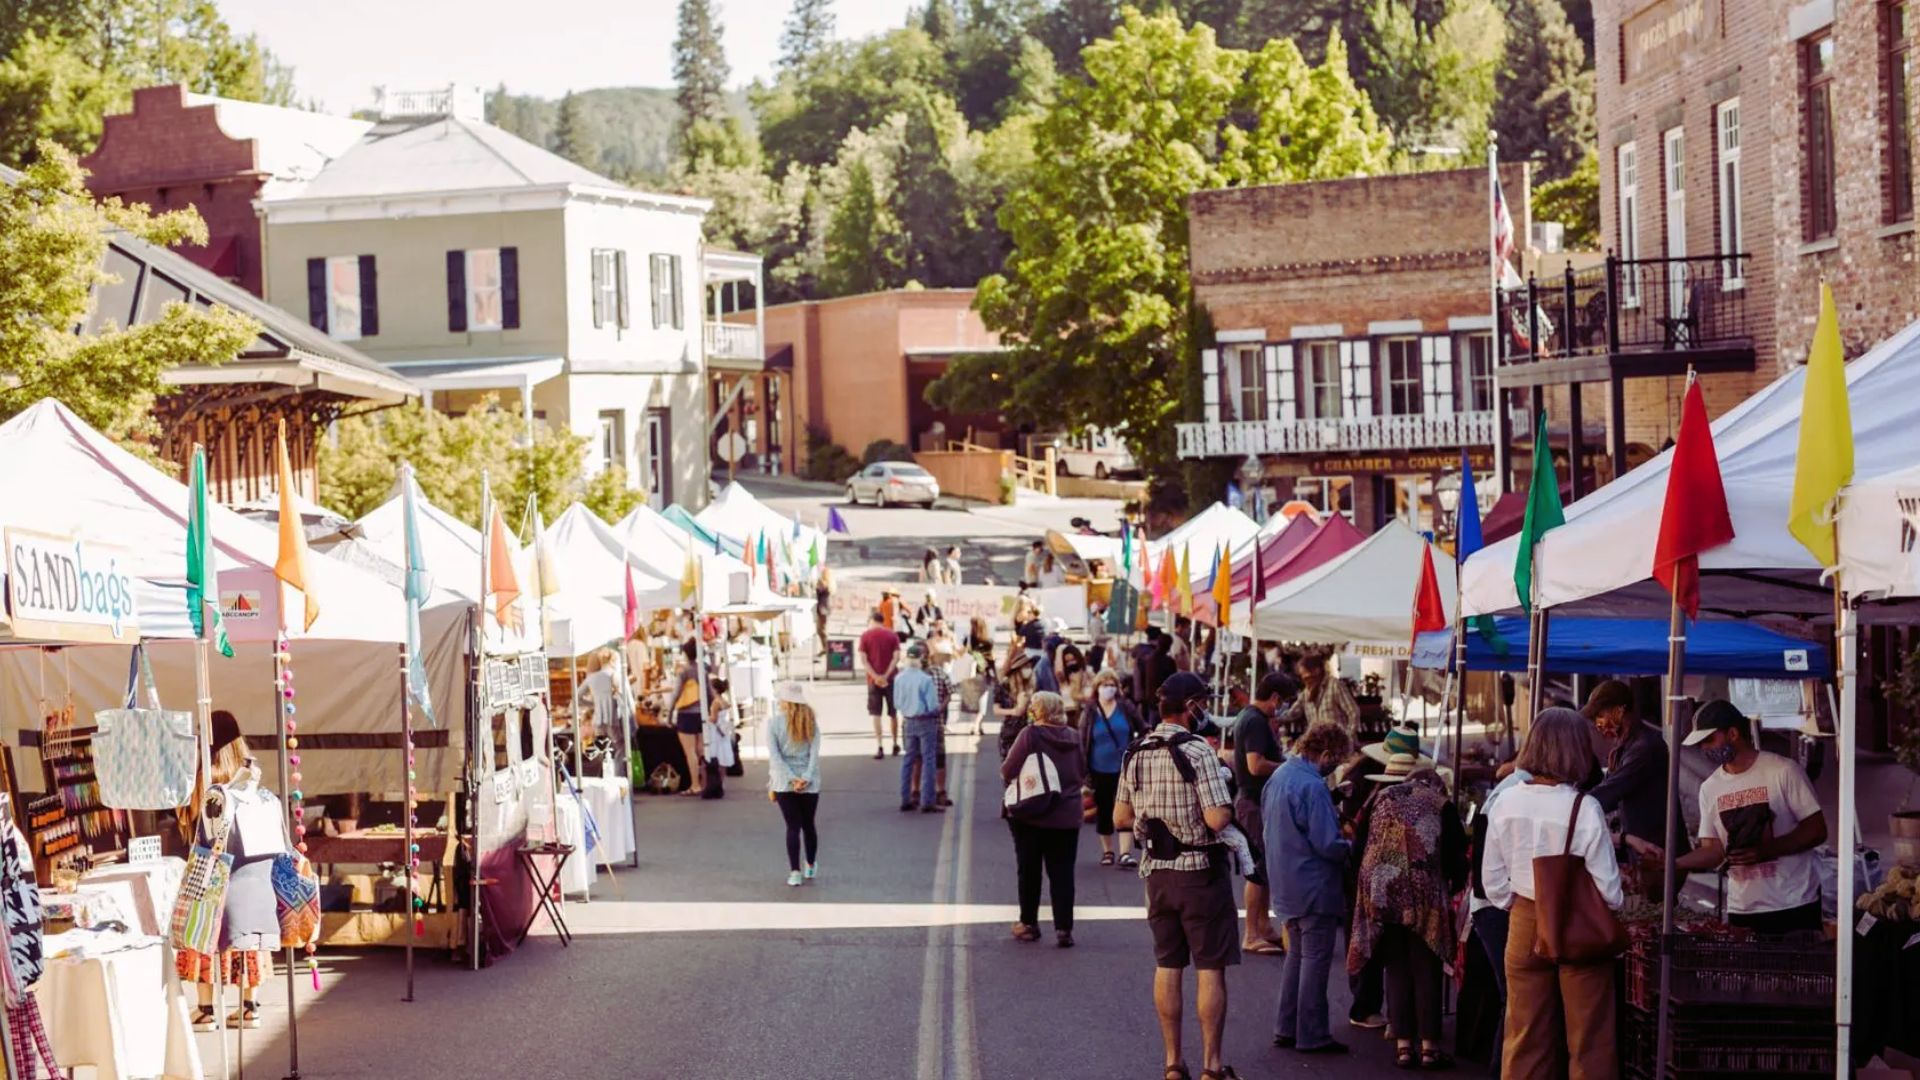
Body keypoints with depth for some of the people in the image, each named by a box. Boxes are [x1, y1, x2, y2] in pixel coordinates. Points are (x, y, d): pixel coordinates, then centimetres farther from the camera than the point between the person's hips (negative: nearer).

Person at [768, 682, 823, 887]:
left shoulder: (774, 722, -6)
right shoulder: (811, 722, 0)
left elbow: (774, 755, -12)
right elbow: (815, 752, -8)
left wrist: (791, 779, -14)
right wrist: (806, 778, -13)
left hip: (784, 783, -2)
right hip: (810, 783, 2)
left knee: (793, 827, 4)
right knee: (808, 824, 18)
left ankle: (795, 872, -2)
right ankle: (811, 867, 31)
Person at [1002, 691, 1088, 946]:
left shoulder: (1030, 735, -13)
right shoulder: (1074, 737, 1)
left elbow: (1007, 772, -13)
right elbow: (1083, 773, 11)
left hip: (1032, 815, -3)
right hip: (1067, 816, 3)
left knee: (1029, 871, 11)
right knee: (1062, 873, 4)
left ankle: (1028, 924, 19)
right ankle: (1064, 928, -2)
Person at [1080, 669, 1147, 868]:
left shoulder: (1126, 707, -2)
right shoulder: (1089, 712, -2)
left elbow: (1142, 731, 8)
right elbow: (1082, 743, 1)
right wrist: (1085, 771, -3)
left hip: (1124, 768, -1)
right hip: (1100, 770, 1)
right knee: (1103, 812, 9)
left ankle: (1125, 852, -9)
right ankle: (1107, 851, 24)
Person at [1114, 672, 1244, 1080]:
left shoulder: (1135, 754, 4)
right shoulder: (1197, 751, -16)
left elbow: (1121, 818, 11)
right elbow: (1217, 819, -21)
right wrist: (1227, 805, 0)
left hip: (1158, 872, 6)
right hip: (1200, 871, -6)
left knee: (1167, 967, 12)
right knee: (1210, 969, 1)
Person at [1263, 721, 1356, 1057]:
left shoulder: (1277, 777, 6)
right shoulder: (1312, 787, -22)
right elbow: (1328, 844, -24)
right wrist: (1350, 848, -4)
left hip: (1285, 885, 9)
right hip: (1314, 887, -9)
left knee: (1297, 953, 19)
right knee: (1316, 958, 0)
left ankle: (1285, 1028, 23)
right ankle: (1311, 1035, 4)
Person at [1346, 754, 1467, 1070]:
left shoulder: (1381, 802, 7)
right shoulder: (1439, 805, 1)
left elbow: (1364, 852, 7)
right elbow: (1457, 852, 1)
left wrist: (1368, 892, 15)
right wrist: (1454, 887, 15)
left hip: (1383, 898, 2)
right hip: (1426, 899, -2)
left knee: (1397, 972, 7)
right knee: (1426, 973, 3)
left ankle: (1403, 1044, 5)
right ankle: (1429, 1045, 1)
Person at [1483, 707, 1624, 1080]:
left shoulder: (1506, 802, -5)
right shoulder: (1584, 808, -17)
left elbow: (1493, 880, 3)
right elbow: (1607, 886, -13)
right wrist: (1616, 906, 8)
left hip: (1524, 924, 4)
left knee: (1524, 1036, 11)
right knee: (1588, 1039, 6)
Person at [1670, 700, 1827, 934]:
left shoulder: (1783, 771, -7)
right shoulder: (1710, 788, 8)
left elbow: (1817, 830, -8)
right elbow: (1713, 850, 8)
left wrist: (1766, 850, -20)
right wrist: (1671, 863, -9)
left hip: (1794, 905, -4)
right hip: (1742, 910, 4)